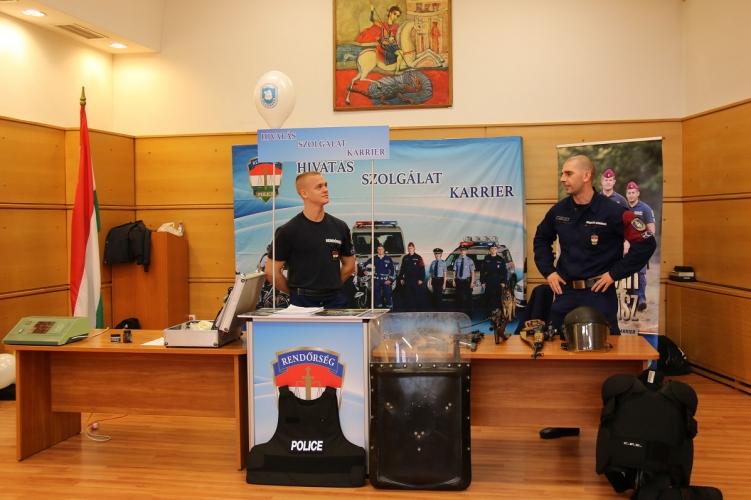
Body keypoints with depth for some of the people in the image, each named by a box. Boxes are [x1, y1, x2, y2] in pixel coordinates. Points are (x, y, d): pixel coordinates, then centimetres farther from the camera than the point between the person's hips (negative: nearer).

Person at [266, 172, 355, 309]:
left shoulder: (339, 227, 4)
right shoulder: (288, 231, -6)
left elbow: (349, 265, 15)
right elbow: (272, 271, -3)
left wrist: (330, 286, 9)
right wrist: (296, 292, 4)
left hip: (335, 300, 3)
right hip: (302, 303, -3)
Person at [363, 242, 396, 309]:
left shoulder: (388, 259, 1)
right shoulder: (374, 259, 6)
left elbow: (393, 270, 2)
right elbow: (365, 264, 18)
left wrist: (390, 279, -4)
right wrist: (364, 271, 3)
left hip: (385, 280, -2)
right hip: (376, 280, 2)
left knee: (388, 294, -9)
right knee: (377, 295, 6)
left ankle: (390, 308, -6)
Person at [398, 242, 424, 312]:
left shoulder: (418, 258, -3)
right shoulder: (405, 258, 9)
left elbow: (422, 269, -6)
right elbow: (402, 269, 13)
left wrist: (421, 279, -11)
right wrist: (401, 278, 8)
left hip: (416, 280, -3)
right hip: (407, 280, 3)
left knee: (416, 295, 1)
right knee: (407, 295, 6)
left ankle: (417, 309, 8)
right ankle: (407, 309, 12)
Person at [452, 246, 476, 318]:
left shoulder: (470, 261, -5)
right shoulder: (457, 261, 4)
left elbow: (472, 272, -7)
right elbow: (455, 271, 8)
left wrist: (472, 282, -11)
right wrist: (454, 280, 3)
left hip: (467, 281, -3)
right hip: (459, 281, 3)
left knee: (468, 298, 0)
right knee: (459, 298, 11)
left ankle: (470, 314, 7)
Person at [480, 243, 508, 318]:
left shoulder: (501, 260, 5)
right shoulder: (486, 259, 7)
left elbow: (505, 271, 3)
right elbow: (482, 271, 6)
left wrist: (503, 282, -5)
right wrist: (483, 282, -1)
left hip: (498, 283, -1)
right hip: (489, 283, 1)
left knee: (498, 299, -3)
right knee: (488, 300, 2)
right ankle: (488, 315, 7)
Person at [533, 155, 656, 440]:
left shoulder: (611, 212, -13)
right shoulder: (559, 211, 3)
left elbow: (646, 243, -10)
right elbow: (541, 240, 20)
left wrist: (615, 273, -11)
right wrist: (548, 271, 8)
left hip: (599, 294, -5)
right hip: (565, 293, 6)